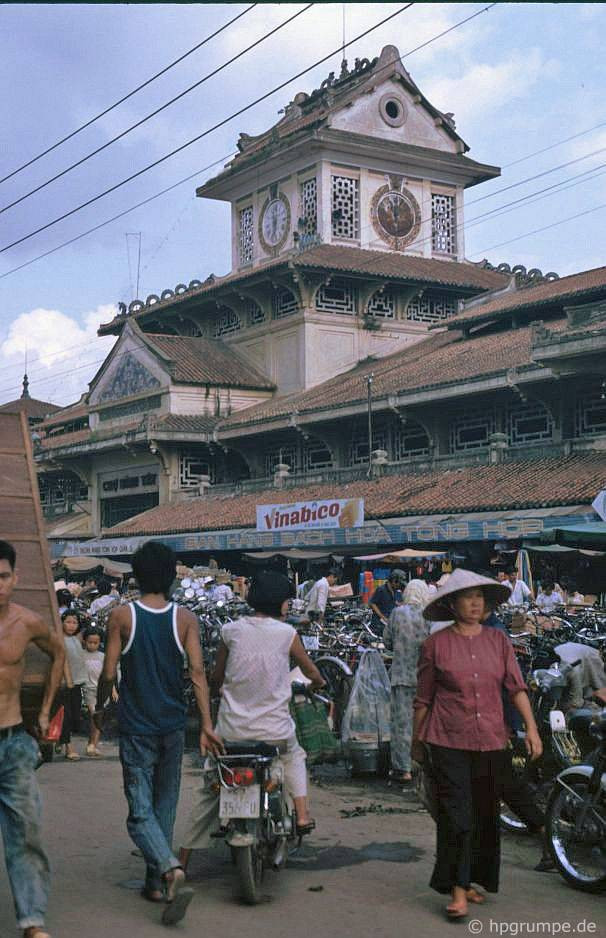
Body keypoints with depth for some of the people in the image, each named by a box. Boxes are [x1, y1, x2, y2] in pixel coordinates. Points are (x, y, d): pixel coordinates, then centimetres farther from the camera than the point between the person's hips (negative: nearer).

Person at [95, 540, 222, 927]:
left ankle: (171, 870, -24)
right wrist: (207, 724, -8)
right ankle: (156, 883, 22)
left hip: (136, 728, -3)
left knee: (141, 811, -1)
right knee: (165, 806, 16)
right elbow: (197, 672, -8)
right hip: (173, 725, 3)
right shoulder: (186, 618, -1)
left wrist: (100, 708, 13)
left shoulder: (122, 616, -6)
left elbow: (109, 673, -6)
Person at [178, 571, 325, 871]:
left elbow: (216, 678, 10)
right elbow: (311, 671, 12)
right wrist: (318, 682, 35)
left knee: (210, 790, 14)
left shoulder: (231, 630, 1)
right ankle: (302, 815, 19)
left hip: (231, 729, 1)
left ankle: (184, 857, 14)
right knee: (294, 756, 33)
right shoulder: (287, 633, -3)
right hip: (274, 728, -1)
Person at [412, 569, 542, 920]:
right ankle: (458, 890, -2)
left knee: (486, 813, 10)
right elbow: (423, 697, 5)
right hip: (449, 741, -3)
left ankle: (472, 880, 25)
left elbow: (517, 687, 5)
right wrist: (416, 740, 9)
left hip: (491, 741, 4)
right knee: (457, 815, -7)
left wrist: (532, 727, -6)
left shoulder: (498, 640, 7)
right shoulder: (436, 644, -1)